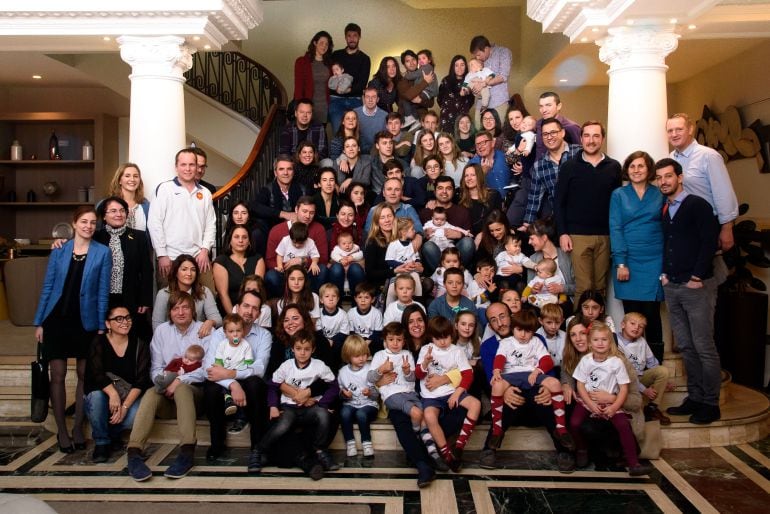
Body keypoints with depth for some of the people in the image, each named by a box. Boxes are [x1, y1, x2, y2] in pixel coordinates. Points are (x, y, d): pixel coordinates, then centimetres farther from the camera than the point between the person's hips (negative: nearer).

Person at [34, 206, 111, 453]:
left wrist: (101, 326, -6)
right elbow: (47, 286, 5)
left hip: (86, 321, -1)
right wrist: (39, 322, 2)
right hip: (57, 319, 1)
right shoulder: (59, 251, 2)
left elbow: (103, 292, -2)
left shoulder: (103, 252, -2)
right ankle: (61, 430, 16)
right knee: (58, 375, 4)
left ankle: (78, 427, 21)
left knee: (84, 375, 8)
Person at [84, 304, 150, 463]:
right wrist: (113, 394, -38)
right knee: (97, 395, -34)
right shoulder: (98, 343, -5)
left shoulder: (140, 345, -3)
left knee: (135, 415, -31)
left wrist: (125, 406, -24)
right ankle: (101, 442, -11)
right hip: (102, 395, 0)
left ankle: (112, 432, 5)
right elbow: (96, 373, -19)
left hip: (129, 396, 0)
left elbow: (142, 380, -11)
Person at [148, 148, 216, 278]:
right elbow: (154, 223, -3)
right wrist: (162, 255, -8)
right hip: (171, 258, -3)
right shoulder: (164, 188, 1)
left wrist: (205, 250, -1)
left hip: (199, 258, 3)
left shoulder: (205, 193, 12)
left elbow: (210, 224, 11)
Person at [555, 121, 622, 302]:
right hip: (578, 235, -2)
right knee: (583, 286, -5)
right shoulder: (569, 167, 3)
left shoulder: (613, 167, 7)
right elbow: (560, 202, 2)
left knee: (601, 285, 6)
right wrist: (562, 233, -5)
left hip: (605, 235, 2)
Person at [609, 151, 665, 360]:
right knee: (631, 313, 2)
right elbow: (615, 229, -1)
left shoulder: (660, 194, 8)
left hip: (653, 261, 0)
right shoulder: (619, 195, 6)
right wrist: (621, 263, -10)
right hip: (628, 261, 0)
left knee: (651, 312, 0)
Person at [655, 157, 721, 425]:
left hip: (696, 286, -6)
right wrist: (665, 273, 7)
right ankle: (695, 398, 20)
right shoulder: (664, 211, 15)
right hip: (672, 287, 7)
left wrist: (698, 277, -14)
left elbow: (710, 241, -11)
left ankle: (710, 404, 8)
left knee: (704, 347, -2)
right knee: (685, 347, 11)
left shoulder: (697, 205, -5)